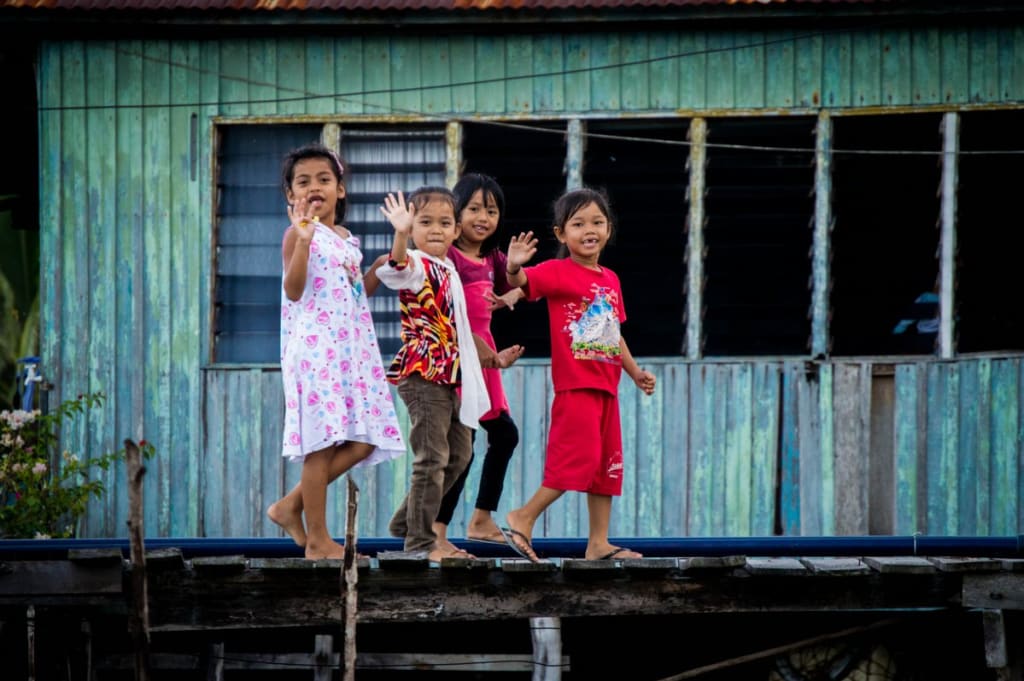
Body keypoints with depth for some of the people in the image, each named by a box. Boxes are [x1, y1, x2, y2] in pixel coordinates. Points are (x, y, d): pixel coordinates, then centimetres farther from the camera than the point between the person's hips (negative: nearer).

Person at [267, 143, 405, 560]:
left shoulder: (348, 240, 18)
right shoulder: (298, 234, -5)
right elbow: (293, 290, -18)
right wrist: (303, 239, -30)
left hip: (352, 348, 8)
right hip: (316, 348, -8)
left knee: (362, 442, 2)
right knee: (323, 443, -7)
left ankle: (292, 505, 14)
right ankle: (317, 541, -1)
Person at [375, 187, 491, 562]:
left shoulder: (447, 268, 15)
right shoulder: (416, 266, -12)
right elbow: (397, 268, -37)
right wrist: (401, 236, -56)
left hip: (450, 375, 10)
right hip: (423, 375, -10)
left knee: (459, 454, 18)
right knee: (432, 458, -10)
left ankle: (406, 521, 28)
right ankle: (420, 541, -4)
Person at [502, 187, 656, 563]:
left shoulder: (610, 279, 14)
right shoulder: (558, 272, -7)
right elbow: (521, 282, -23)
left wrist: (635, 371, 19)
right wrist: (514, 269, -45)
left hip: (606, 386, 8)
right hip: (575, 385, -8)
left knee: (608, 464, 9)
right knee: (579, 458, -15)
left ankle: (598, 543, 14)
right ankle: (523, 519, -4)